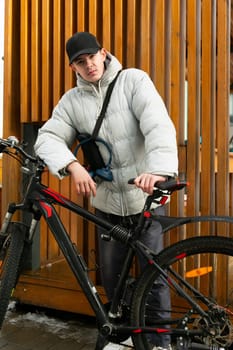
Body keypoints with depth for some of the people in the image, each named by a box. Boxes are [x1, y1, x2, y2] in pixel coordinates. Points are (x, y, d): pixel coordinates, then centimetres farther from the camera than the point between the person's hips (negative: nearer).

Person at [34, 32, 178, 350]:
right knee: (110, 275, 14)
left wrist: (159, 169, -39)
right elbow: (47, 138, -8)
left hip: (146, 197, -3)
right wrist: (73, 165, -28)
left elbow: (159, 125, -21)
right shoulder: (72, 101, 2)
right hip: (107, 202, 4)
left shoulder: (133, 80, -7)